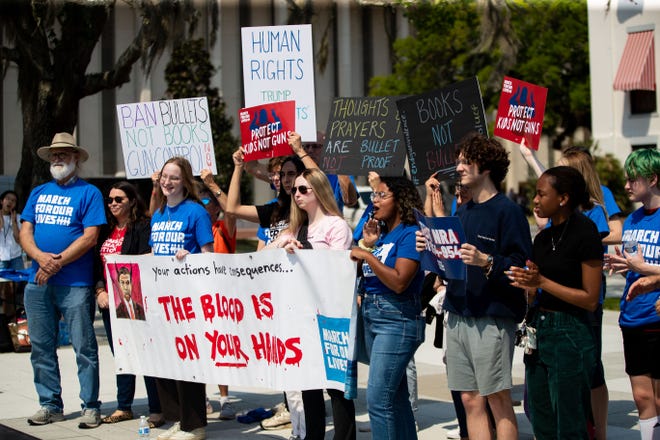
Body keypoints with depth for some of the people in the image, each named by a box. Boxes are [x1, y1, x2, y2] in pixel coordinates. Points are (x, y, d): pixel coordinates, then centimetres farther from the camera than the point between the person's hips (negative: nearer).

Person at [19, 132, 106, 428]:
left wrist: (57, 263, -15)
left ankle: (90, 407, 4)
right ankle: (50, 405, 18)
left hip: (75, 284, -5)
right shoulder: (39, 193, 16)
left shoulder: (88, 193, 1)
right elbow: (25, 231, 9)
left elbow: (90, 237, -8)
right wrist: (40, 256, -11)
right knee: (41, 347, 9)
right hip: (38, 283, 5)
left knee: (84, 348, -3)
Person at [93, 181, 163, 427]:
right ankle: (124, 407, 22)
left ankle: (157, 409, -2)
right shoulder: (106, 231, 16)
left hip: (134, 301, -7)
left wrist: (127, 292, -17)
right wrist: (100, 291, 2)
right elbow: (98, 264, 16)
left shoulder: (142, 227, -5)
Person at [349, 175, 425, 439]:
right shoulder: (381, 233, 13)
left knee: (378, 399, -12)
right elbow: (365, 276, 14)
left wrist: (367, 256, -16)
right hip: (371, 316, 9)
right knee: (396, 397, 15)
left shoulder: (410, 234, -11)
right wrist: (367, 244, 6)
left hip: (397, 319, -9)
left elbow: (399, 282, -22)